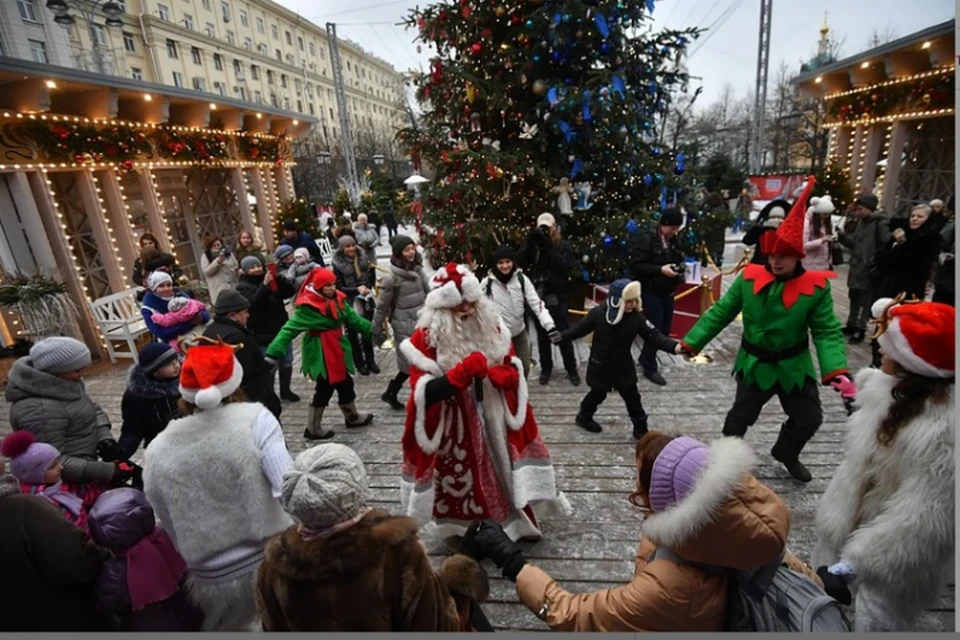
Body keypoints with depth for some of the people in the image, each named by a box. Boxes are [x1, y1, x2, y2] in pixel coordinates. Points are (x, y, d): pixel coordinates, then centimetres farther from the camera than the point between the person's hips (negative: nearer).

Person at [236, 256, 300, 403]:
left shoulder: (272, 280, 8)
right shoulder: (243, 287, -4)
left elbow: (291, 291, -3)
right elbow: (253, 303, -23)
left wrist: (279, 278, -18)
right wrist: (264, 285, -31)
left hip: (282, 329, 5)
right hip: (263, 334, -5)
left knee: (287, 362, 13)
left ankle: (286, 391, 28)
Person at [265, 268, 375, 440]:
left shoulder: (337, 300, 2)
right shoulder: (307, 306, -19)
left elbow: (353, 319, 9)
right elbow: (290, 328, -22)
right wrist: (273, 353, -28)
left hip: (337, 348, 7)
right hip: (320, 353, -7)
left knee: (345, 383, 18)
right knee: (325, 388, 1)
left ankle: (352, 417, 38)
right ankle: (313, 429, 18)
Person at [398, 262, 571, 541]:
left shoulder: (490, 326, -2)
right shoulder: (427, 338, -16)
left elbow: (512, 368, 8)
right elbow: (424, 394, -21)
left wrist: (504, 374, -16)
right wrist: (463, 371, -32)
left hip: (496, 417, 4)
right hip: (454, 427, -4)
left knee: (506, 471, 19)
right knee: (463, 484, 10)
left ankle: (517, 521, 44)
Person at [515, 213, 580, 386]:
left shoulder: (563, 245, 0)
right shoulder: (533, 244, 6)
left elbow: (566, 266, -16)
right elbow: (519, 262, -6)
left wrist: (548, 248, -21)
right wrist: (529, 243, -17)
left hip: (556, 297, -2)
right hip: (537, 296, 2)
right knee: (542, 335, 12)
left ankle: (571, 369, 20)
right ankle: (546, 368, 27)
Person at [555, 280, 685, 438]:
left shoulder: (637, 318, -16)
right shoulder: (598, 313, -20)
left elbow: (654, 336, -18)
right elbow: (580, 329, -6)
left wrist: (674, 346, -33)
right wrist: (560, 337, 0)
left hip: (623, 366, 2)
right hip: (600, 365, -2)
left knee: (632, 398, 10)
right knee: (598, 394, 17)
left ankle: (640, 429, 27)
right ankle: (583, 417, 43)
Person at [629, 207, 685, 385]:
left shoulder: (675, 241, 10)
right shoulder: (646, 240, -12)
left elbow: (679, 261, 23)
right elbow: (635, 266, -17)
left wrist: (679, 270, -1)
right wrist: (660, 270, -23)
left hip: (668, 293, 7)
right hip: (650, 292, -7)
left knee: (664, 331, 12)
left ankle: (645, 357, 33)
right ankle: (650, 368, 12)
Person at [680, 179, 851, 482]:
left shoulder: (816, 287, -14)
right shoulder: (749, 278, -13)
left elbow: (828, 332, -13)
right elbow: (720, 313, -8)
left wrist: (836, 370, -27)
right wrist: (691, 342, -12)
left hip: (793, 366, 1)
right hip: (755, 364, -1)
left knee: (809, 418, 12)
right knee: (741, 414, 9)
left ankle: (786, 453, 43)